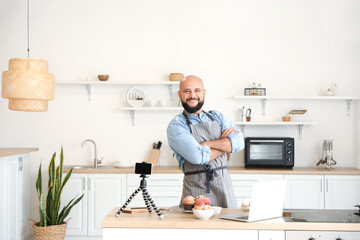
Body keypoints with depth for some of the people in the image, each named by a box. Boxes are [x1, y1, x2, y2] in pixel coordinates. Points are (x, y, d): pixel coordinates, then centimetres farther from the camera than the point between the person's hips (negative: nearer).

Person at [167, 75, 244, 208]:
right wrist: (224, 144, -3)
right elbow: (198, 157, -16)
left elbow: (239, 142, -3)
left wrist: (206, 144, -12)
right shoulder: (176, 125, -3)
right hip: (195, 190, -4)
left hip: (224, 187, 4)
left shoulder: (217, 116, 13)